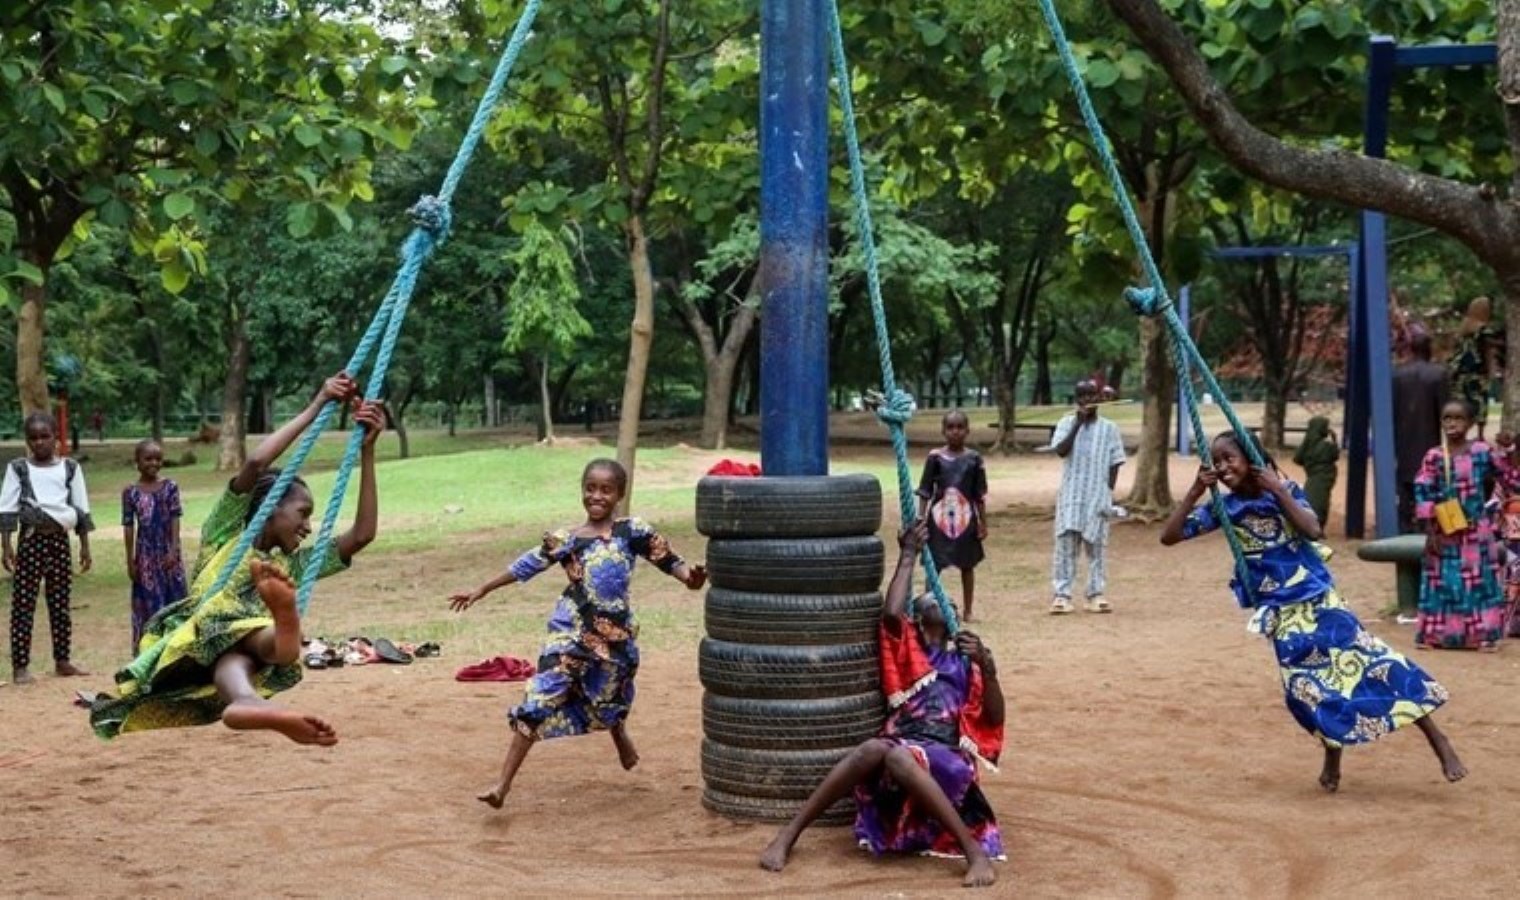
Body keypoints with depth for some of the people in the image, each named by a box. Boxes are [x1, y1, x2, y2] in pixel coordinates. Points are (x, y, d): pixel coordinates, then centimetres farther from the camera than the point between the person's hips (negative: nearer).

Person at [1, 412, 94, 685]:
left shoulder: (70, 468, 5)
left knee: (61, 604, 9)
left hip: (60, 540, 3)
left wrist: (85, 546, 5)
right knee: (23, 604, -3)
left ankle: (63, 661, 18)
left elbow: (82, 510, 7)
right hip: (31, 540, -2)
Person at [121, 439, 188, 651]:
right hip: (145, 554, -1)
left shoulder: (170, 487, 0)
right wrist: (130, 560, -1)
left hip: (168, 553, 1)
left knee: (174, 599, 5)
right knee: (148, 602, 3)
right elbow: (128, 526, 0)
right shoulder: (130, 491, -2)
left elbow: (175, 519, -2)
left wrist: (174, 550, -11)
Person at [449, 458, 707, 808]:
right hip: (570, 634, 0)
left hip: (616, 635, 0)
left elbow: (667, 559, -7)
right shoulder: (564, 540, 0)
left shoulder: (634, 532, -2)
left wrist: (691, 577, -28)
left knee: (607, 701, 17)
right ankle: (502, 785, -9)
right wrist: (480, 591, 12)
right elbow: (525, 566, 7)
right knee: (539, 703, -10)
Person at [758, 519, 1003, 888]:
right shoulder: (906, 647, 21)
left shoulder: (965, 660, 22)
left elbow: (993, 719, 12)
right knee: (875, 749, -36)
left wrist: (987, 667, -4)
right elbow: (890, 612, -1)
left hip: (946, 755, -1)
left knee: (896, 756, -38)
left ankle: (974, 851, -43)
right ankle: (788, 834, -34)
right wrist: (908, 555, 8)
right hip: (900, 745, 1)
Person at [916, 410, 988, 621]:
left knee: (967, 566, 10)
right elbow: (925, 491, 0)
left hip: (965, 518, 1)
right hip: (939, 517, -1)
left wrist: (983, 522, 3)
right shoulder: (935, 457, -2)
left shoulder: (974, 459, 1)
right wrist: (921, 518, -4)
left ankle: (968, 611, 19)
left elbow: (980, 494, 4)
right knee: (933, 565, 0)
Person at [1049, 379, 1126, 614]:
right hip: (1071, 495, 0)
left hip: (1097, 496, 1)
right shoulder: (1067, 423, 3)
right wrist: (1078, 423, -16)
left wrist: (1109, 493, -2)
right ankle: (1062, 595, -2)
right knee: (1065, 544, -4)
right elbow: (1060, 450, -12)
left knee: (1096, 545, 4)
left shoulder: (1108, 427, 4)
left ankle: (1096, 595, 11)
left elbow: (1114, 463, 6)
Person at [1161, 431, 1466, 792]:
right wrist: (1195, 492, -16)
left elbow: (1314, 531, -20)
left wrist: (1278, 491, -23)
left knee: (1369, 659, -8)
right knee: (1308, 687, -5)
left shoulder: (1284, 490, -5)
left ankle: (1437, 739, 2)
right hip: (1281, 612, 2)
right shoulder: (1223, 508, -2)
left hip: (1318, 598, -2)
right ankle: (1333, 755, 21)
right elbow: (1168, 536, -7)